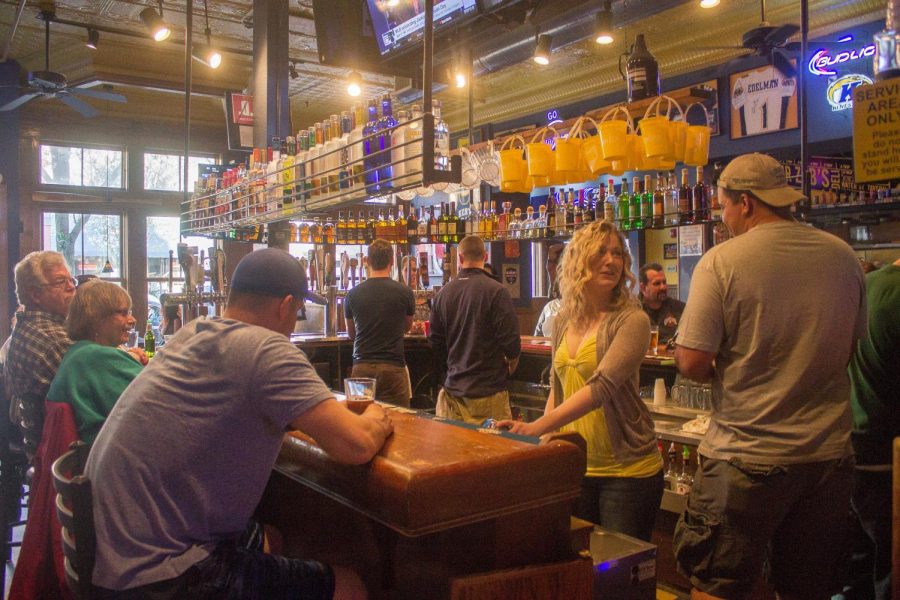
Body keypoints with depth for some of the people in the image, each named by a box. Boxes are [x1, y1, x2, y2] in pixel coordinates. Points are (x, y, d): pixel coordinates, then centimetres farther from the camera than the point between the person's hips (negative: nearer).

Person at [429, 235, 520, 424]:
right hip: (489, 391, -4)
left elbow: (435, 341, 9)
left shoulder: (443, 293, 0)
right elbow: (511, 343, -13)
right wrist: (510, 369, 9)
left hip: (454, 388, 4)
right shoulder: (496, 291, -13)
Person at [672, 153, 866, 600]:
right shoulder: (843, 257, 3)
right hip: (829, 455, 5)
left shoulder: (721, 262, -13)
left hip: (746, 459, -5)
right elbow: (853, 349, 14)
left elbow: (693, 365, -15)